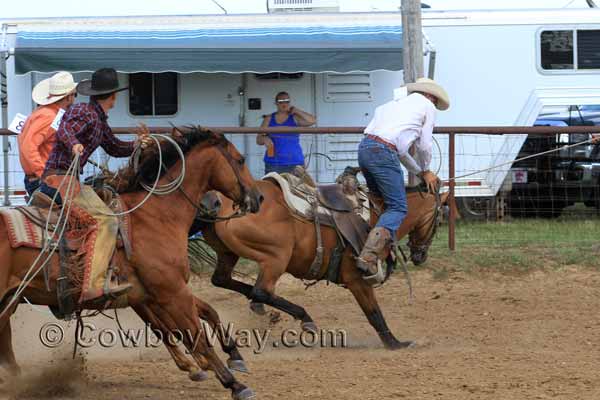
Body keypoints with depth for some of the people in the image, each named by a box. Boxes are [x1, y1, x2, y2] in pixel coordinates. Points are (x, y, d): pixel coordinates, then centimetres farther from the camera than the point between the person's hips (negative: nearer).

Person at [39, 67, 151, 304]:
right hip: (60, 178, -11)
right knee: (104, 221, -22)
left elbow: (114, 147, 30)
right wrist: (74, 144, -45)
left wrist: (136, 145, 13)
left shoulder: (100, 121, 21)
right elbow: (65, 129, -25)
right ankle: (94, 286, -35)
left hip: (70, 181, 11)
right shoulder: (83, 112, -8)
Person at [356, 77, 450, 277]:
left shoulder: (397, 103, 33)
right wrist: (426, 171, 28)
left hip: (364, 148, 8)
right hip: (384, 153, -8)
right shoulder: (427, 107, 12)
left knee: (381, 200, 25)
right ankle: (368, 256, -22)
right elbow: (425, 146, 10)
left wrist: (420, 172, 35)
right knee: (398, 208, -5)